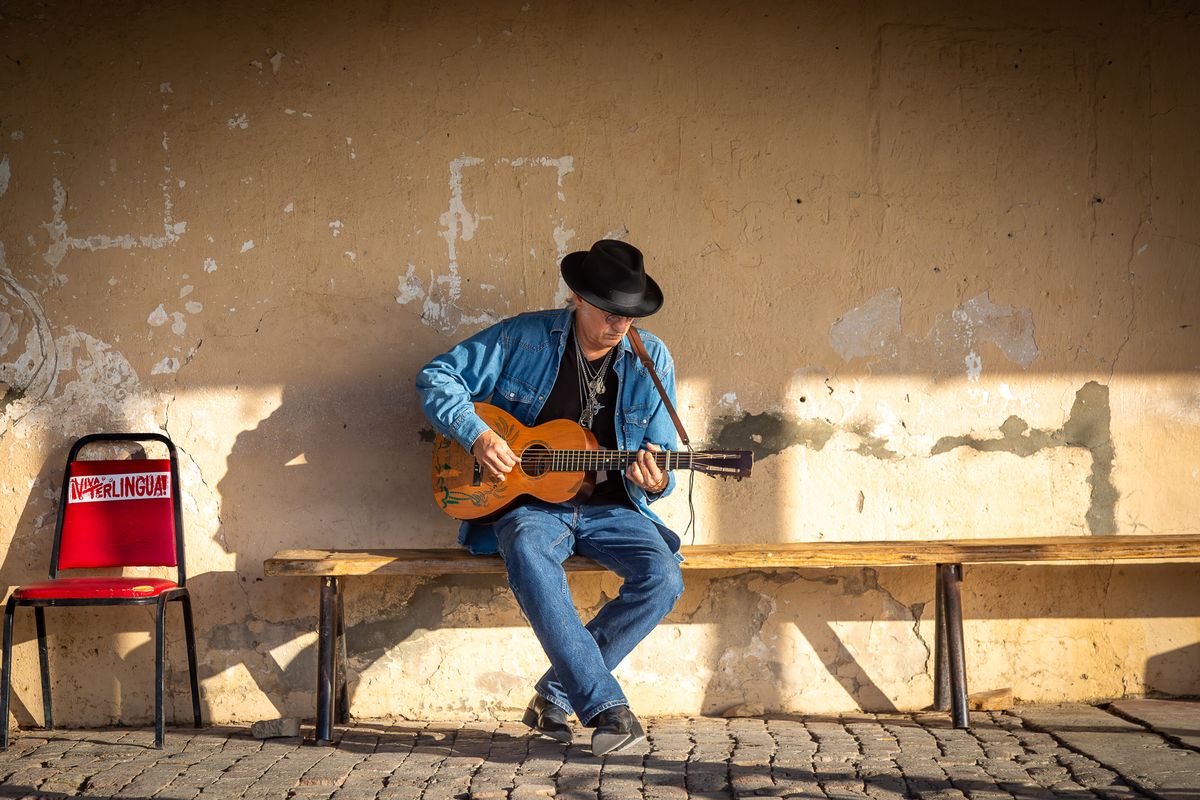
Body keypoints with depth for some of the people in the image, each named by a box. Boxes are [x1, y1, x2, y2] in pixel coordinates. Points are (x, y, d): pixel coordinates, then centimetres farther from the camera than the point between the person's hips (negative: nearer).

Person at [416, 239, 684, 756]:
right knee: (528, 556, -38)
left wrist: (655, 484, -18)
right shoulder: (524, 338, -3)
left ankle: (556, 694, -14)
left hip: (609, 508, 3)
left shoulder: (651, 360, 3)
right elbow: (437, 377, 0)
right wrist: (476, 434, -16)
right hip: (531, 503, -2)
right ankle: (604, 706, -37)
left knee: (663, 577, -26)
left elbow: (662, 461, 7)